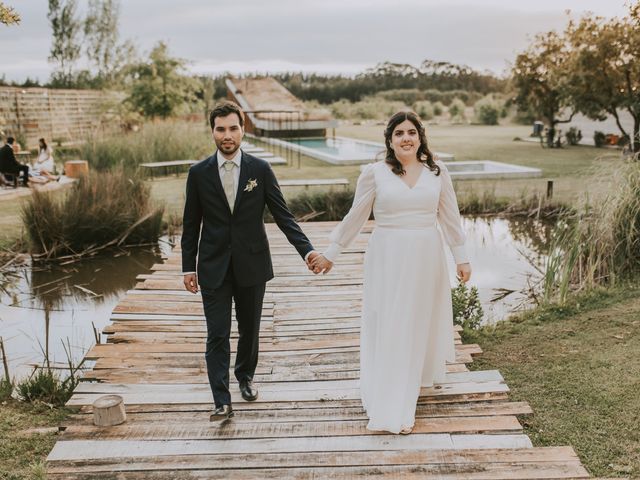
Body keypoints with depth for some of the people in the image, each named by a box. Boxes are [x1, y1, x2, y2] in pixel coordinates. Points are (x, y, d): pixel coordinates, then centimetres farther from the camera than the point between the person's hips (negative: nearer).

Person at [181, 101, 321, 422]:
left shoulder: (260, 170, -3)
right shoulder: (199, 173, -1)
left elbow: (282, 215, -2)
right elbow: (191, 224, 4)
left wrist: (306, 250, -13)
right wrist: (189, 267, 3)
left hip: (252, 265, 1)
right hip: (214, 268, -1)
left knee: (250, 329, 15)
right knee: (217, 335, -3)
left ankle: (245, 376, 40)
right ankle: (222, 402, 2)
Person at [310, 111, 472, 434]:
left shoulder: (437, 171, 2)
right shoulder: (374, 173, -4)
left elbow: (450, 217, 9)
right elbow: (354, 218, 4)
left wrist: (461, 256, 9)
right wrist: (331, 253, 7)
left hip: (426, 258, 2)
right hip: (388, 258, -2)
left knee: (421, 322, 13)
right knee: (390, 326, -1)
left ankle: (417, 377, 35)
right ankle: (392, 410, 6)